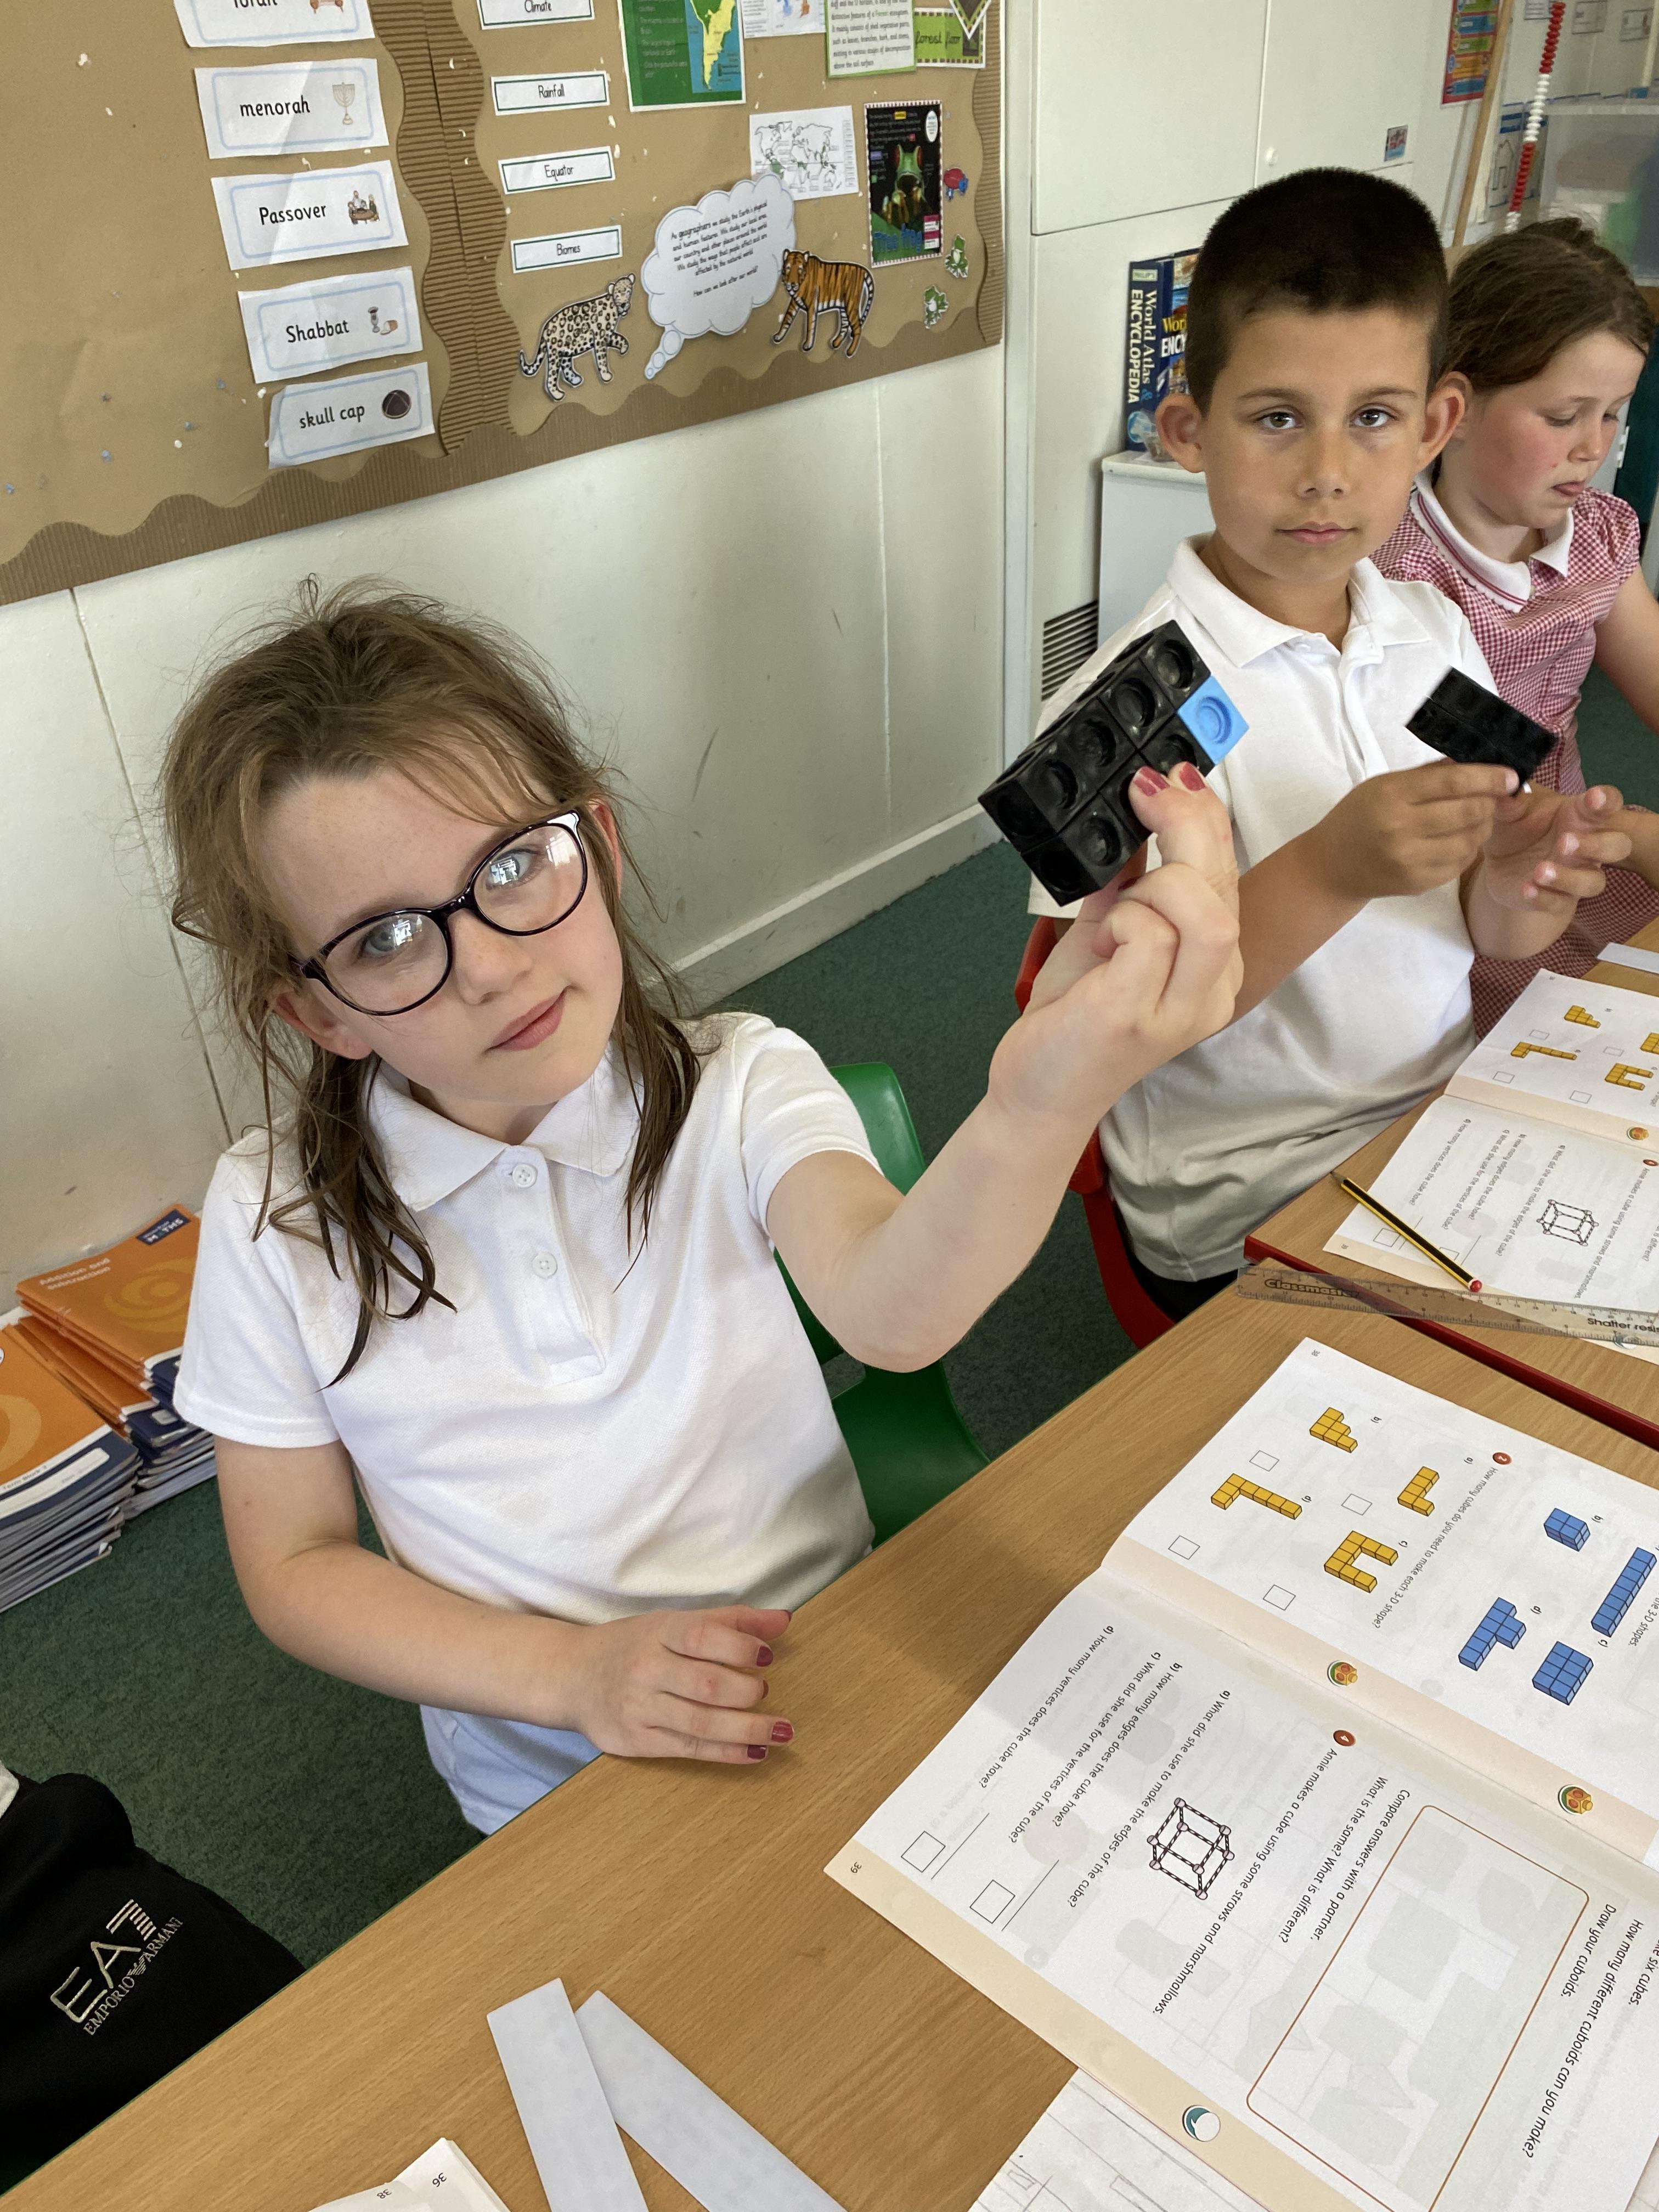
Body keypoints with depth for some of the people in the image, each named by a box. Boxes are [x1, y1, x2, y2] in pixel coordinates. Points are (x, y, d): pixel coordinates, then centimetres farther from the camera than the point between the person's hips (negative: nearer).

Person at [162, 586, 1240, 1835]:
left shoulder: (739, 1087, -11)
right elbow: (293, 1567, -1)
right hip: (548, 1788, 2)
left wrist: (1042, 1108, -54)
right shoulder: (278, 1221, -9)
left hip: (826, 1693, -1)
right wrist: (569, 1672, -16)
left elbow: (891, 1314, -32)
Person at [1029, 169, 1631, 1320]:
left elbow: (1477, 934, 8)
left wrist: (1519, 884, -15)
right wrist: (1328, 871, -30)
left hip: (1440, 1126, 7)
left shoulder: (1437, 633, 3)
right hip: (1243, 1224, -6)